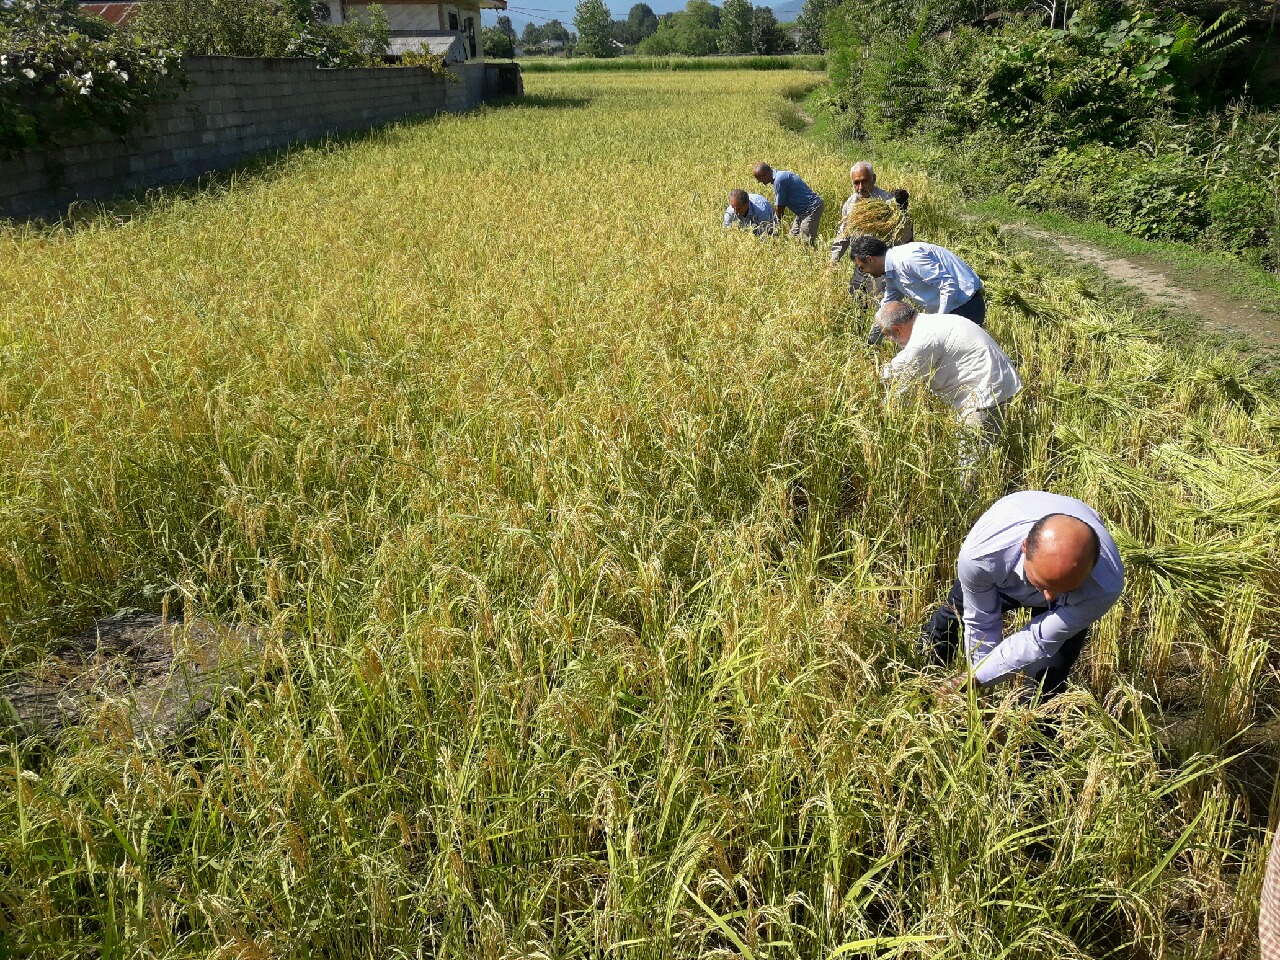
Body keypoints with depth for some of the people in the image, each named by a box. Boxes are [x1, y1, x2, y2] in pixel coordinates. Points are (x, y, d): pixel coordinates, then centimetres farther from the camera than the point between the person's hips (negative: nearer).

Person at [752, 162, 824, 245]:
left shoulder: (779, 180, -21)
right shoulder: (779, 175, 11)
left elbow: (780, 207, -14)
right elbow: (777, 205, 16)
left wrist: (778, 222, 1)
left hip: (812, 208, -11)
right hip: (804, 210, 11)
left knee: (807, 241, -12)